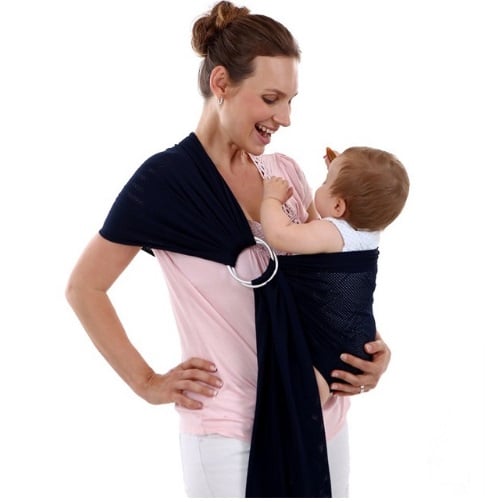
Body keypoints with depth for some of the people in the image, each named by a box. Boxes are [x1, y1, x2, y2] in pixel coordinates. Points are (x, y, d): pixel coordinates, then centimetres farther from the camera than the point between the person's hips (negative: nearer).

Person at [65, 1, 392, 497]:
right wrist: (148, 383, -6)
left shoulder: (286, 173, 6)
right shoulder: (165, 180, -12)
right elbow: (84, 288, -5)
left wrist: (370, 345, -2)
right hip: (232, 434, -6)